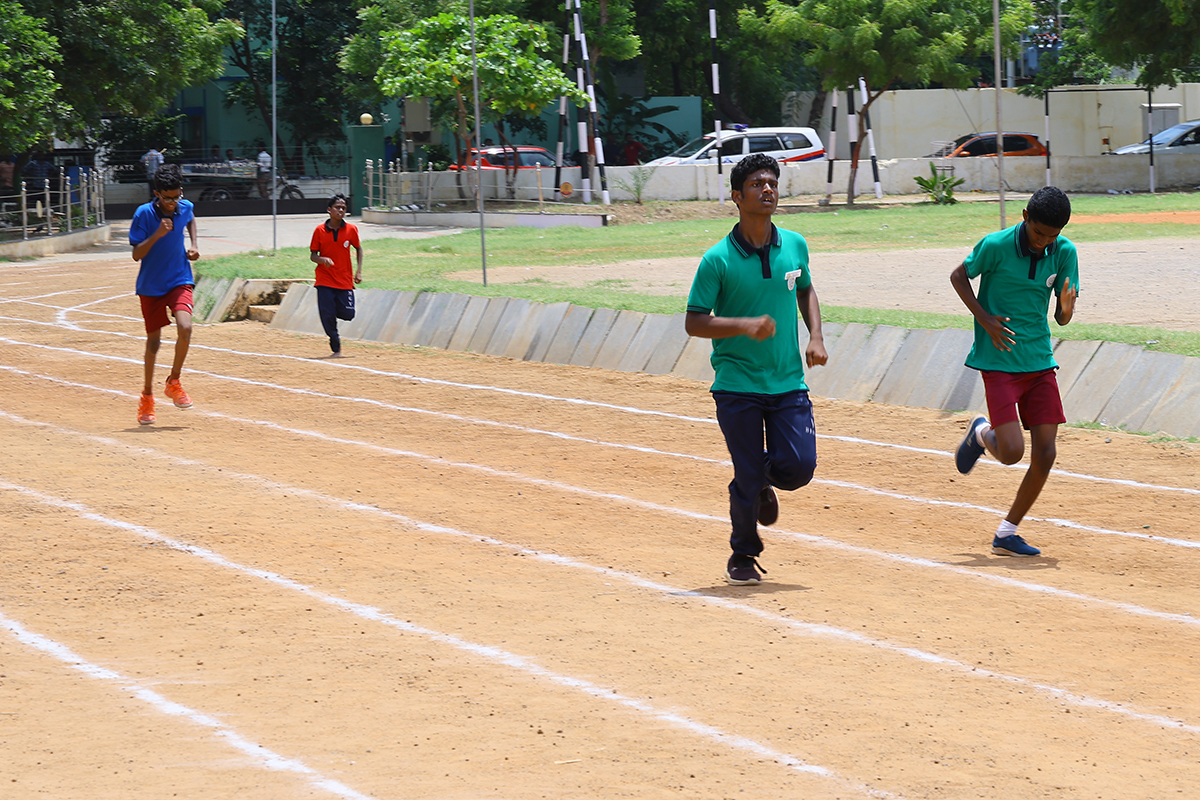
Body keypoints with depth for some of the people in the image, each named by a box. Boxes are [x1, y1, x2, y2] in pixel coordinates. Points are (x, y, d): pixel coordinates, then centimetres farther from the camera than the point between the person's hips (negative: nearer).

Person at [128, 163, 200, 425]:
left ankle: (174, 383, -1)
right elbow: (136, 255, -17)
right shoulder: (144, 214, -16)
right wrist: (157, 235, -30)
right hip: (151, 286, -2)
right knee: (153, 341, 6)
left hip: (179, 281, 2)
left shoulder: (184, 207, -4)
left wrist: (193, 245, 8)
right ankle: (147, 397, 25)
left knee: (185, 327, -22)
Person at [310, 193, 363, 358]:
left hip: (345, 281, 1)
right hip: (325, 280, -1)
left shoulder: (351, 230, -1)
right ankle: (336, 349, 10)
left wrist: (359, 271, 5)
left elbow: (358, 249, 14)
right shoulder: (320, 230, -4)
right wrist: (323, 259, -21)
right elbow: (312, 255, 1)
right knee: (327, 316, -5)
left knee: (348, 314, -7)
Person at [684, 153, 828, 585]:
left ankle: (762, 485, 29)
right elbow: (694, 323, -9)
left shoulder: (795, 246, 2)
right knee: (748, 476, 0)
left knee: (799, 467, -7)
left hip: (789, 383, 3)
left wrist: (816, 336, 6)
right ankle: (743, 556, 23)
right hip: (737, 386, -3)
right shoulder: (718, 259, -11)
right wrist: (744, 326, -24)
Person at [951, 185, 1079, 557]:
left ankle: (1006, 534, 11)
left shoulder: (1064, 252, -2)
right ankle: (981, 433, 22)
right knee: (1011, 451, -15)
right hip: (999, 361, -4)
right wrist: (986, 320, -11)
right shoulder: (996, 245, -14)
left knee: (1045, 453, -2)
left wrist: (1066, 307, -23)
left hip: (1040, 362, 4)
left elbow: (1063, 318, 2)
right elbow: (959, 276, 1)